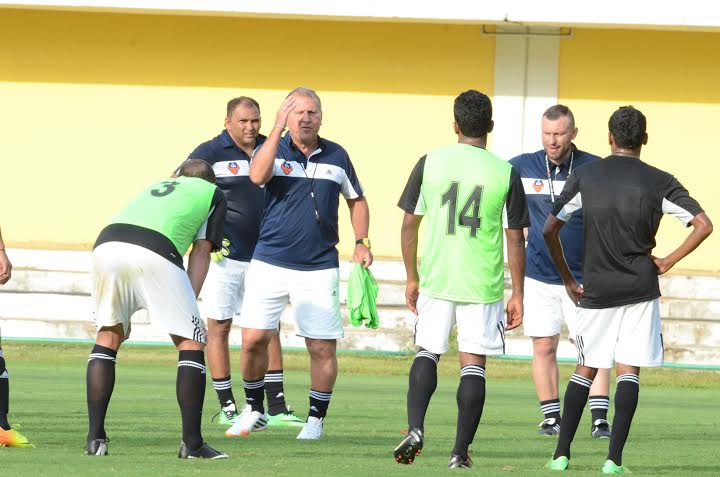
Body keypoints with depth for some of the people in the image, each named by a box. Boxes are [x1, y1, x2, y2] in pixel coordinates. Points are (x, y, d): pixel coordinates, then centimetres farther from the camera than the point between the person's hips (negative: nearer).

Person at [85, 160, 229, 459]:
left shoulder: (155, 188, 41)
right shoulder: (213, 193, 28)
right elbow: (201, 252, 16)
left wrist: (123, 315, 36)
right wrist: (189, 305, 11)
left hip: (106, 246, 5)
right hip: (154, 254, -5)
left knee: (108, 337, 22)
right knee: (191, 344, 8)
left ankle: (95, 439, 15)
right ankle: (192, 444, 4)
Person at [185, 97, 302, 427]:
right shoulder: (210, 153, -5)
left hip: (262, 256, 5)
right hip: (223, 255, -5)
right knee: (218, 327, -2)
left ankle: (276, 407, 5)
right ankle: (227, 408, 5)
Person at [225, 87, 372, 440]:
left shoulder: (336, 156, 7)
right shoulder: (272, 150, 0)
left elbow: (356, 199, 20)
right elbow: (257, 176, -23)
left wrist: (362, 243, 9)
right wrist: (277, 129, -25)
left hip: (319, 268, 1)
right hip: (270, 263, -1)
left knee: (323, 348, -3)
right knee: (253, 339, -4)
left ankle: (316, 420, 11)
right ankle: (254, 411, 16)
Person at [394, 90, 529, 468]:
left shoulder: (430, 163, 0)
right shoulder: (505, 173, -3)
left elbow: (409, 224, 4)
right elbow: (515, 239, -2)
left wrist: (412, 278, 14)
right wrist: (517, 295, 5)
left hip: (435, 280, 1)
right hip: (484, 284, -1)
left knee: (427, 353, 14)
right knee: (473, 364, 4)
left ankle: (415, 429, -5)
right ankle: (460, 451, 2)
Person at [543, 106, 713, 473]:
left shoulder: (584, 177, 1)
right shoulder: (659, 182, -4)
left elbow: (550, 229, 3)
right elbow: (703, 225, -9)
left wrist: (568, 280, 13)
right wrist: (668, 261, 1)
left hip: (596, 291, 1)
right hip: (640, 291, -1)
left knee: (585, 370, 12)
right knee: (628, 371, 2)